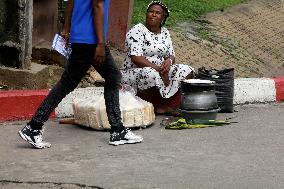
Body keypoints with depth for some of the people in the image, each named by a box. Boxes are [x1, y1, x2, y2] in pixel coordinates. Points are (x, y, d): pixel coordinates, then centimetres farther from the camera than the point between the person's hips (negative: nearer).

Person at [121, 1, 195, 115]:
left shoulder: (165, 33, 12)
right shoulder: (137, 31, -10)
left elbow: (171, 55, 14)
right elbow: (136, 58, -20)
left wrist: (169, 61, -12)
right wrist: (159, 69, -24)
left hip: (159, 72, 8)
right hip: (134, 71, -7)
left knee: (187, 71, -7)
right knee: (152, 75, -40)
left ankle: (165, 106, -14)